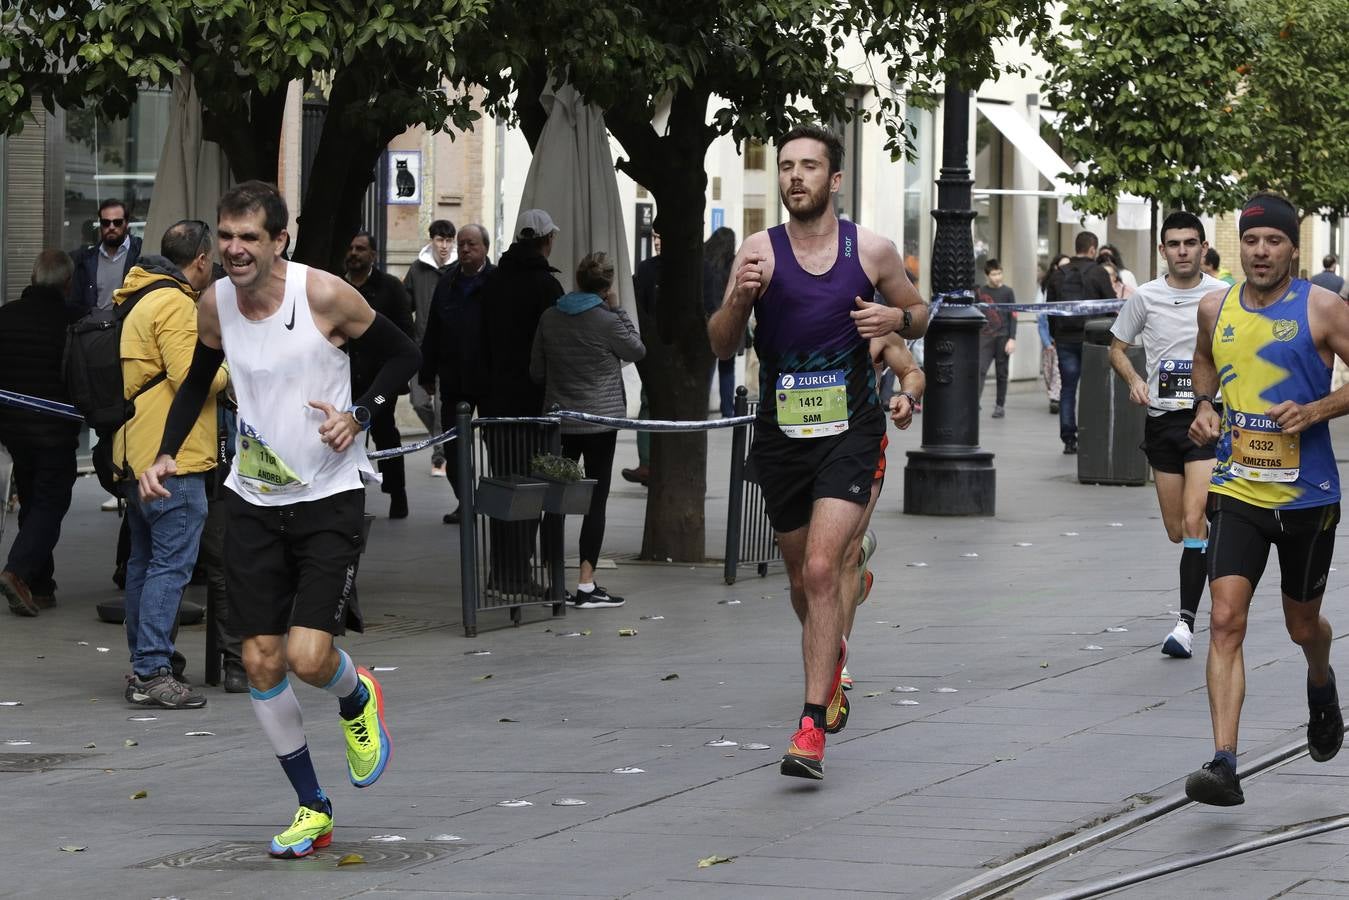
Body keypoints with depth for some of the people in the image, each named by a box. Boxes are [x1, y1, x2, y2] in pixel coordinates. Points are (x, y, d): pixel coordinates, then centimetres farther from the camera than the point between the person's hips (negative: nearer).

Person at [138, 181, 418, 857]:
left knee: (309, 657, -15)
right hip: (254, 497, 4)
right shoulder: (214, 305, -1)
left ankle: (357, 699, 23)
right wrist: (165, 454, 4)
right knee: (260, 661, 0)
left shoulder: (324, 294, -15)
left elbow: (402, 355, -3)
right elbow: (197, 382, 17)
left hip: (329, 496, -4)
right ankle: (312, 807, 16)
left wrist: (358, 415, -17)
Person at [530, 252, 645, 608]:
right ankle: (586, 585, -4)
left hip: (558, 421, 5)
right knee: (596, 501, -1)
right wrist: (616, 310, 5)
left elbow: (536, 371, 9)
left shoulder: (549, 318, 2)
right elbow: (637, 350, 3)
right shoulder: (607, 322, -13)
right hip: (600, 421, -5)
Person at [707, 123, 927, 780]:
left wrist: (897, 319, -8)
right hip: (781, 434, 2)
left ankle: (812, 726, -17)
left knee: (821, 569, -17)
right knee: (802, 581, 16)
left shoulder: (871, 250, -1)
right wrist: (739, 299, -22)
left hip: (850, 431, -2)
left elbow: (918, 313, 15)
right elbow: (721, 346, -2)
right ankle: (832, 655, 49)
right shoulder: (760, 250, -1)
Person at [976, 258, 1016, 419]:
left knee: (1002, 373, 6)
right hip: (985, 337, 1)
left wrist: (1012, 339, -7)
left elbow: (1013, 317, 1)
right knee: (981, 370, -13)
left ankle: (1000, 405, 14)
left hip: (1003, 337, -1)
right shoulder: (980, 292, 7)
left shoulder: (1007, 292, 2)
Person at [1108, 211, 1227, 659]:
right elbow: (1117, 347, 14)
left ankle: (1186, 622, -17)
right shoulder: (1145, 297, 3)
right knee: (1176, 531, 8)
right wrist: (1134, 380, -5)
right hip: (1162, 418, 3)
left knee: (1193, 521, -17)